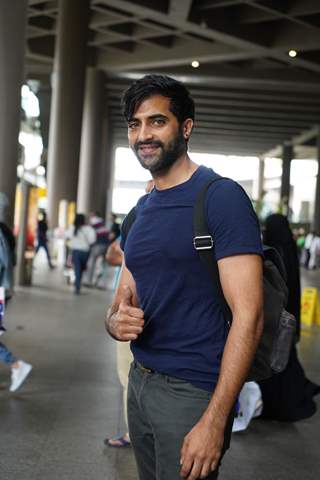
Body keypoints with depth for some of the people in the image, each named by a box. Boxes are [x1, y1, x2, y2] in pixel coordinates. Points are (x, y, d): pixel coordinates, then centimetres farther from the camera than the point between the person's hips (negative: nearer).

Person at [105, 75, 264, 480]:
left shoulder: (221, 197, -13)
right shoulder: (139, 212, 10)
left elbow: (248, 316, -18)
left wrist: (214, 421, -22)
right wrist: (116, 321, -9)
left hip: (193, 391, -7)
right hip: (140, 381, 7)